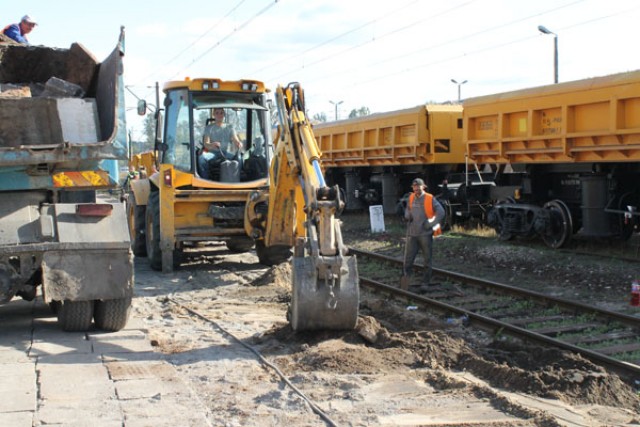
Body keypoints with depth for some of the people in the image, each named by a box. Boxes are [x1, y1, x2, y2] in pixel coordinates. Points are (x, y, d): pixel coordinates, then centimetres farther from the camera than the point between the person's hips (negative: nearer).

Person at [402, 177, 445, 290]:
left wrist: (431, 224, -12)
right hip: (412, 234, 4)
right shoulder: (411, 198, 8)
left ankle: (425, 283, 13)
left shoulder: (430, 199, -6)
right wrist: (407, 215, 1)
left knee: (427, 260, 5)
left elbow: (441, 212, -9)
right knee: (408, 258, 0)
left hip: (425, 234, -4)